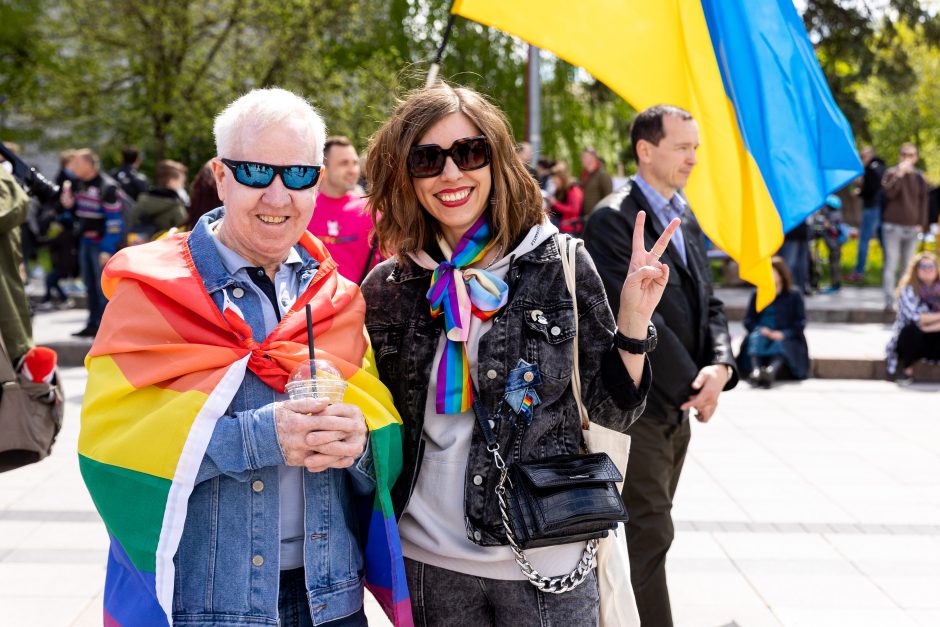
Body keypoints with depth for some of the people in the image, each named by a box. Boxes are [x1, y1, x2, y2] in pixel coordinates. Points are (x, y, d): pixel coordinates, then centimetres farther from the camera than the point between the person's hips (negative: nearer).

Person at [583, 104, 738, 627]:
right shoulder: (614, 220, -14)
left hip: (678, 406, 8)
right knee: (649, 534, -5)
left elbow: (708, 303, 10)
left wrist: (720, 366, -9)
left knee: (646, 533, 15)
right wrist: (691, 384, -13)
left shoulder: (685, 218, 13)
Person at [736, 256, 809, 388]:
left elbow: (800, 323, 2)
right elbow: (748, 320, 10)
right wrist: (760, 330, -12)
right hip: (762, 334, 2)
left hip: (785, 338, -2)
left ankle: (771, 371, -68)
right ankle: (755, 370, -60)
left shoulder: (794, 296, 13)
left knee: (780, 345, -36)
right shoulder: (757, 296, 21)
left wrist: (783, 334, -16)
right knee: (755, 337, -33)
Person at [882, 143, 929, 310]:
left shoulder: (919, 177, 10)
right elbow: (890, 193, -19)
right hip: (893, 227, -3)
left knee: (908, 266, 6)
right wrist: (900, 174, -24)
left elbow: (923, 201, 15)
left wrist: (921, 223, 7)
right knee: (891, 264, -8)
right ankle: (889, 300, -8)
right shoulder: (892, 173, -1)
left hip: (912, 227, 3)